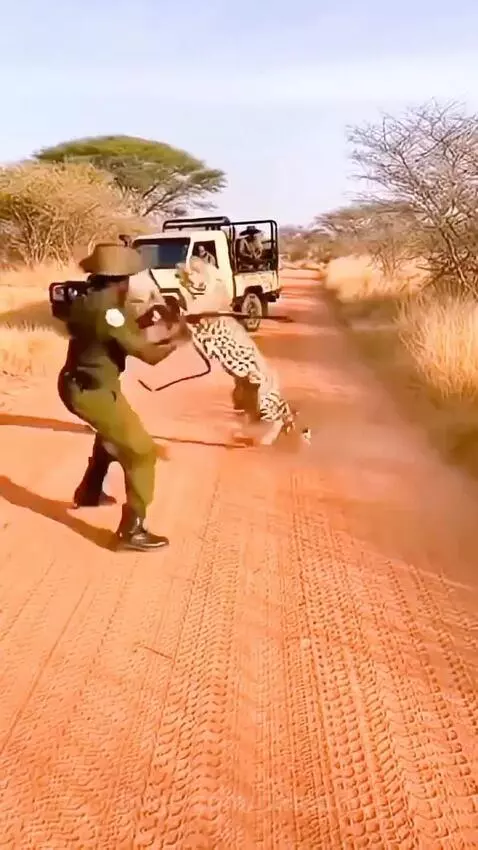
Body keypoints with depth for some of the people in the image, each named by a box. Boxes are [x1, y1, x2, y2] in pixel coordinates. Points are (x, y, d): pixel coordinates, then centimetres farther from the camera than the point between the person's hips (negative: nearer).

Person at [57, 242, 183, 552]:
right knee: (141, 451, -6)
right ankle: (131, 530, -3)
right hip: (93, 391, -10)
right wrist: (176, 338, -4)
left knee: (112, 434, 35)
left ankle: (89, 493, 49)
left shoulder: (85, 303, 6)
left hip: (78, 385, 10)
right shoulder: (107, 311, -24)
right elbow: (149, 355, -21)